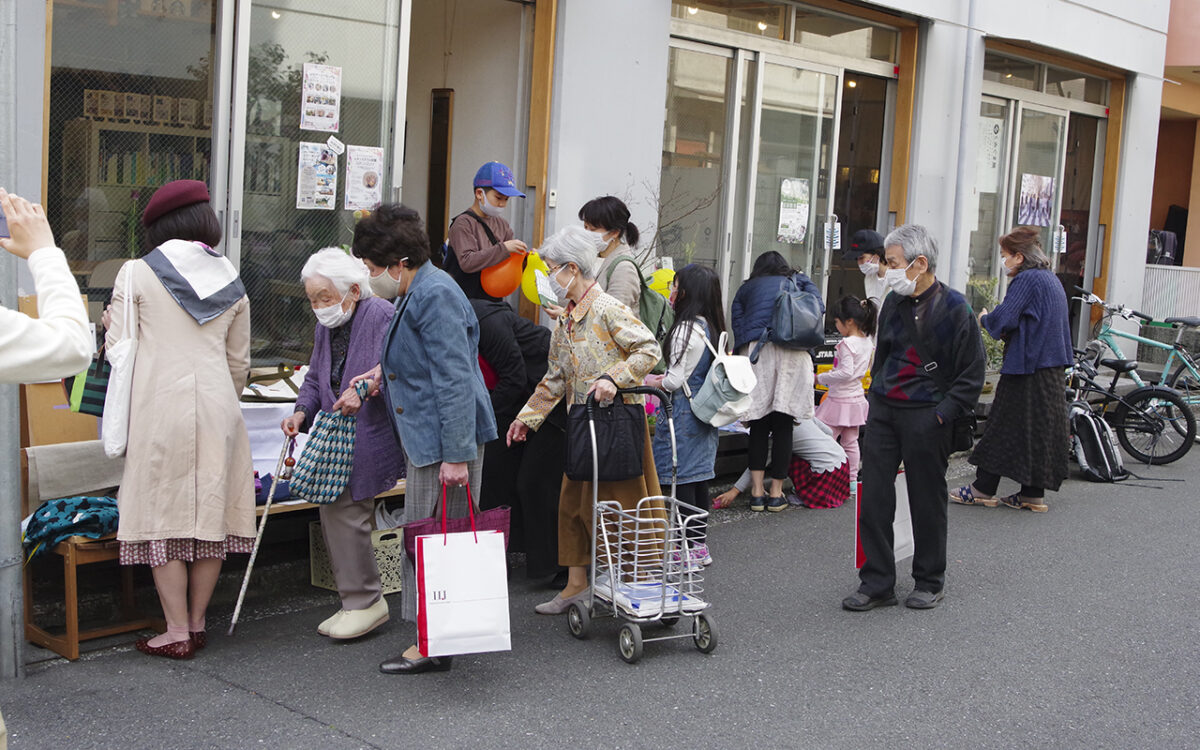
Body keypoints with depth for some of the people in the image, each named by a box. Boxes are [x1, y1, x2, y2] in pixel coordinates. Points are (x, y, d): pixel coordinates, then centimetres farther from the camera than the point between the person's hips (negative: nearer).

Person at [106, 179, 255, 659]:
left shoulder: (136, 274, -1)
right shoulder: (232, 283, 10)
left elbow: (118, 348, 0)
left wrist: (112, 320, 21)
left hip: (160, 408, -3)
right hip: (217, 407, 4)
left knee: (163, 514, 3)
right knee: (211, 512, 9)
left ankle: (177, 632, 5)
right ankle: (197, 624, 18)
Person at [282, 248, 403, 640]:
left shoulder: (381, 316, -11)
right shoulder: (325, 326, 16)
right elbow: (314, 379, 21)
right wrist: (302, 411, 3)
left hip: (369, 440, -9)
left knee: (343, 512, -11)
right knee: (332, 513, 8)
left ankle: (366, 601, 4)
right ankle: (357, 601, 21)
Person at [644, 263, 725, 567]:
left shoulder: (686, 328, -17)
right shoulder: (712, 327, 8)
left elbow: (675, 381, -16)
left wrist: (648, 382, 1)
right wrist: (664, 377, 15)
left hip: (683, 411, -9)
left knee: (682, 481, -2)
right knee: (699, 479, 14)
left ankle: (690, 547, 2)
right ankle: (700, 543, 21)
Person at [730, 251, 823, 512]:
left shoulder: (746, 288, 24)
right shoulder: (798, 281, 25)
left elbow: (737, 326, 12)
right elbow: (817, 307, 8)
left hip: (754, 351, 1)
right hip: (791, 351, -1)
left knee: (758, 424, 4)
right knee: (783, 424, 2)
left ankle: (757, 493, 1)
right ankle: (776, 494, 2)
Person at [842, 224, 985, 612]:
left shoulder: (954, 308, -9)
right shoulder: (893, 303, 8)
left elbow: (972, 374, -6)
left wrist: (943, 414, -13)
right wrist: (875, 396, 13)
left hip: (925, 416, -5)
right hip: (882, 410, 5)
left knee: (927, 500, 5)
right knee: (873, 496, 2)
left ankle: (929, 581, 21)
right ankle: (877, 583, 11)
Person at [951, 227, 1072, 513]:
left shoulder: (1026, 280, -14)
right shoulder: (1050, 278, 15)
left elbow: (1001, 320, -19)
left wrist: (985, 318, 1)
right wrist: (1008, 331, 12)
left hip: (1027, 366, -9)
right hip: (1051, 366, 9)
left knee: (1004, 427, -2)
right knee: (1040, 429, 9)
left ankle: (983, 489, 4)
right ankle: (1033, 494, 13)